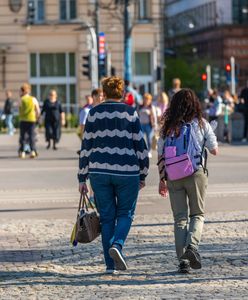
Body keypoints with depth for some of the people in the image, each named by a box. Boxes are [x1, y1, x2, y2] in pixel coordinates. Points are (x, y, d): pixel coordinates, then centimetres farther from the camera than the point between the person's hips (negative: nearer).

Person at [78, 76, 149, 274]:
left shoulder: (94, 113, 5)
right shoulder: (130, 113, 1)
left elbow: (86, 147, 4)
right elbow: (140, 145, 1)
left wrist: (82, 178, 8)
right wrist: (142, 175, 9)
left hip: (99, 172, 2)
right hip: (127, 172, -2)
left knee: (106, 217, 8)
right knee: (126, 213, 11)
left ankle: (110, 264, 6)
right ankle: (117, 244, -16)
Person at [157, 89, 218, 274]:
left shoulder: (168, 127, 6)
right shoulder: (201, 124, -1)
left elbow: (161, 156, 7)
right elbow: (215, 150, 2)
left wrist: (162, 179, 14)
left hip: (173, 177, 2)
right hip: (196, 173, -2)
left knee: (180, 217, 7)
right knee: (197, 214, 12)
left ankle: (183, 259, 1)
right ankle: (192, 246, -14)